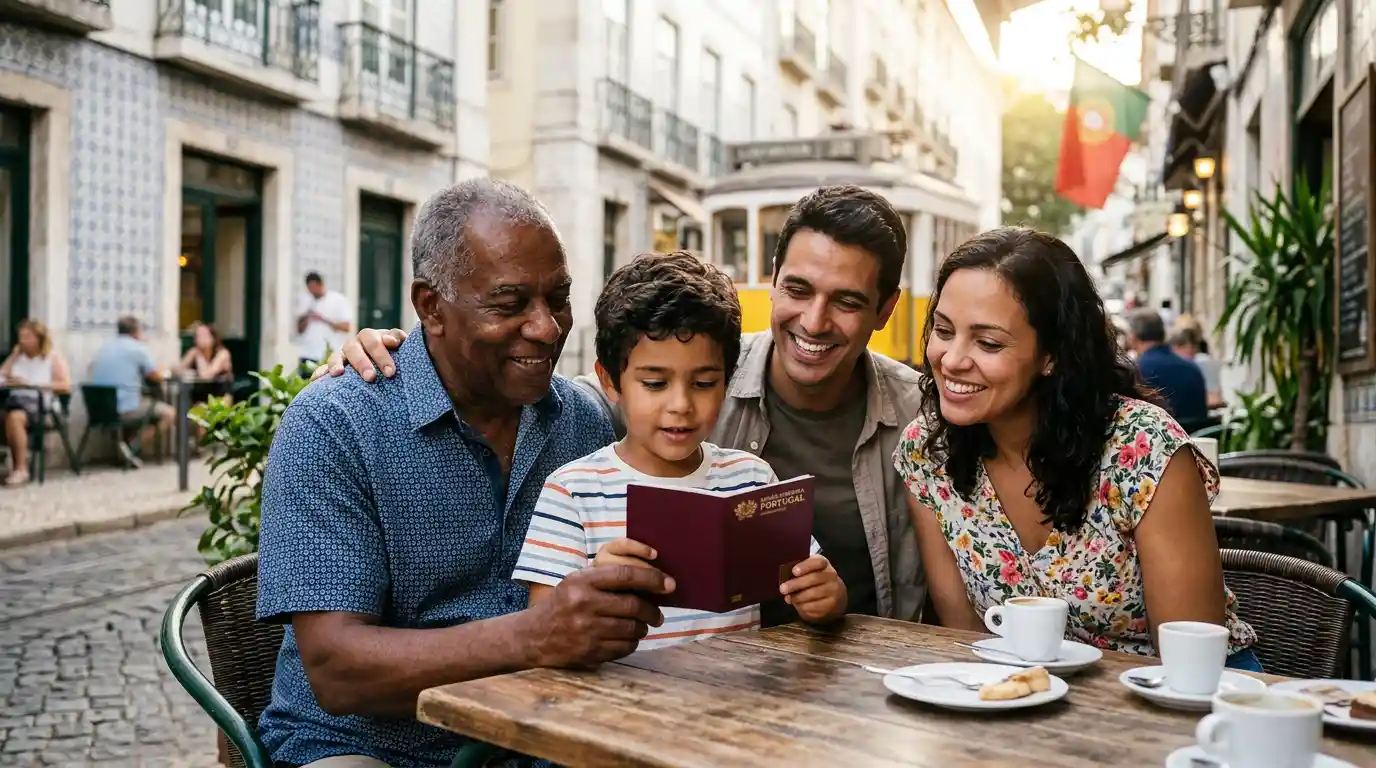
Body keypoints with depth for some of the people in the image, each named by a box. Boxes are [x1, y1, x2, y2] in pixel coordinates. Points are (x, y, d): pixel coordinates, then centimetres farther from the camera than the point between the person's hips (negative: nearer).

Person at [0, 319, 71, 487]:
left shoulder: (53, 358, 6)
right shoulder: (16, 357, 22)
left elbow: (66, 386, -8)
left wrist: (32, 384, -14)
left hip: (41, 406, -5)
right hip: (16, 401, 5)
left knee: (15, 416, -36)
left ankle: (21, 469, -28)